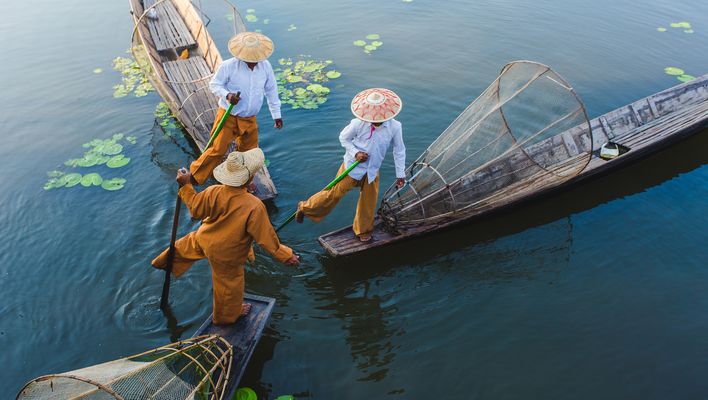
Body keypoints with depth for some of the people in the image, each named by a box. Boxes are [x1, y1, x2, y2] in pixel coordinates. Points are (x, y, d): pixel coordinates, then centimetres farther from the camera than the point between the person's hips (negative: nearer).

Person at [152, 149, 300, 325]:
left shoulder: (214, 192, -27)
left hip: (204, 238, 4)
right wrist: (285, 255, -16)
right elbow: (266, 236, -29)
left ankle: (164, 263, 67)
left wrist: (185, 186, 2)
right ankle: (228, 315, 51)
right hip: (226, 255, -4)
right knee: (229, 284, 24)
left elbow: (196, 209, -8)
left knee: (186, 245, 38)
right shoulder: (254, 206, -39)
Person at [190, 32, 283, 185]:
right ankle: (194, 177, 14)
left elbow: (271, 91, 6)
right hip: (228, 117, -4)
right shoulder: (228, 66, -16)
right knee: (217, 150, -4)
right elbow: (214, 84, -6)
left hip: (250, 119, 4)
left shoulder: (266, 66, -4)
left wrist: (276, 115, 9)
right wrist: (227, 95, -27)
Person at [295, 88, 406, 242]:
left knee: (369, 202, 14)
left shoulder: (395, 127, -18)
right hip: (353, 166, -3)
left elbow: (399, 151, -4)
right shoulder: (358, 123, -23)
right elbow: (343, 138, -4)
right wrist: (355, 153, -19)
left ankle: (363, 231, 39)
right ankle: (305, 208, 28)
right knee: (335, 193, 5)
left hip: (372, 171, 3)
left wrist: (400, 175, 0)